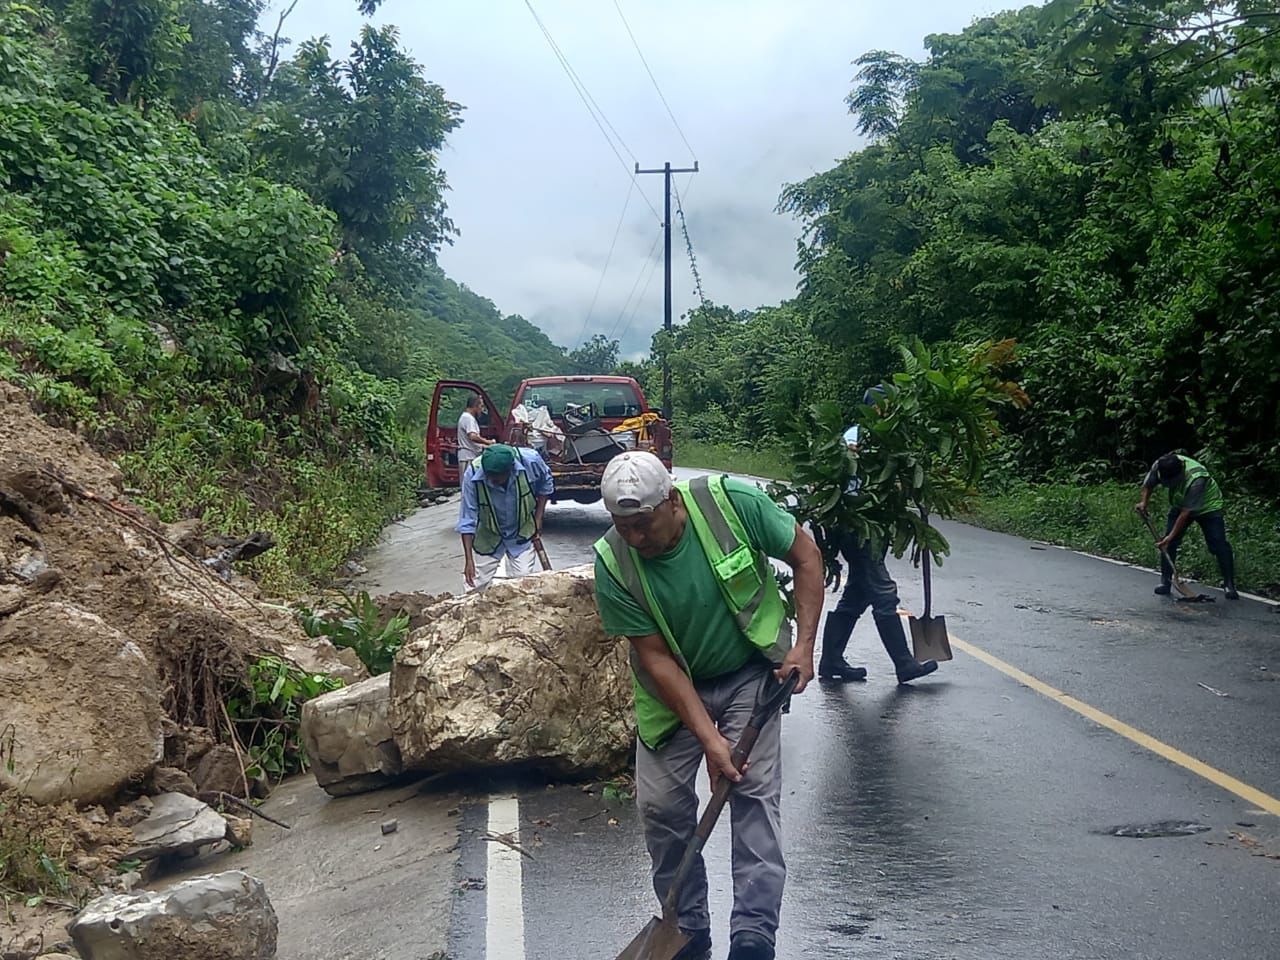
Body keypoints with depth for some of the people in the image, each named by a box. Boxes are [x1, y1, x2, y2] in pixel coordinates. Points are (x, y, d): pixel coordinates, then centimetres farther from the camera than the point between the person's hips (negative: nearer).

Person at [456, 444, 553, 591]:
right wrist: (469, 560, -25)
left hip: (523, 534, 0)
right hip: (488, 536, 0)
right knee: (477, 584, 3)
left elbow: (546, 484, -3)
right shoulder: (473, 475, -30)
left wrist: (538, 517, -5)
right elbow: (467, 520, -22)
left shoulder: (530, 461, -28)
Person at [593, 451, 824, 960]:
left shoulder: (734, 502, -25)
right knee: (662, 804, -1)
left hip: (750, 672, -1)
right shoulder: (612, 564, -23)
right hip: (673, 686, 1)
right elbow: (656, 657, -19)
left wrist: (803, 646, -18)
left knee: (754, 793, -13)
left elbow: (806, 556, -10)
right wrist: (708, 737, -25)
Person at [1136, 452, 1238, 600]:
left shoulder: (1196, 478, -41)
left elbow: (1186, 512, -35)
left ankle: (1229, 585, -2)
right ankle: (1165, 581, 2)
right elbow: (1148, 485, -3)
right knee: (1168, 542, -7)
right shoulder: (1159, 466, -26)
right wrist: (1144, 502, -22)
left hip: (1208, 506, -5)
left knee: (1219, 544, -12)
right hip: (1179, 504, 5)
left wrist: (1171, 536, -32)